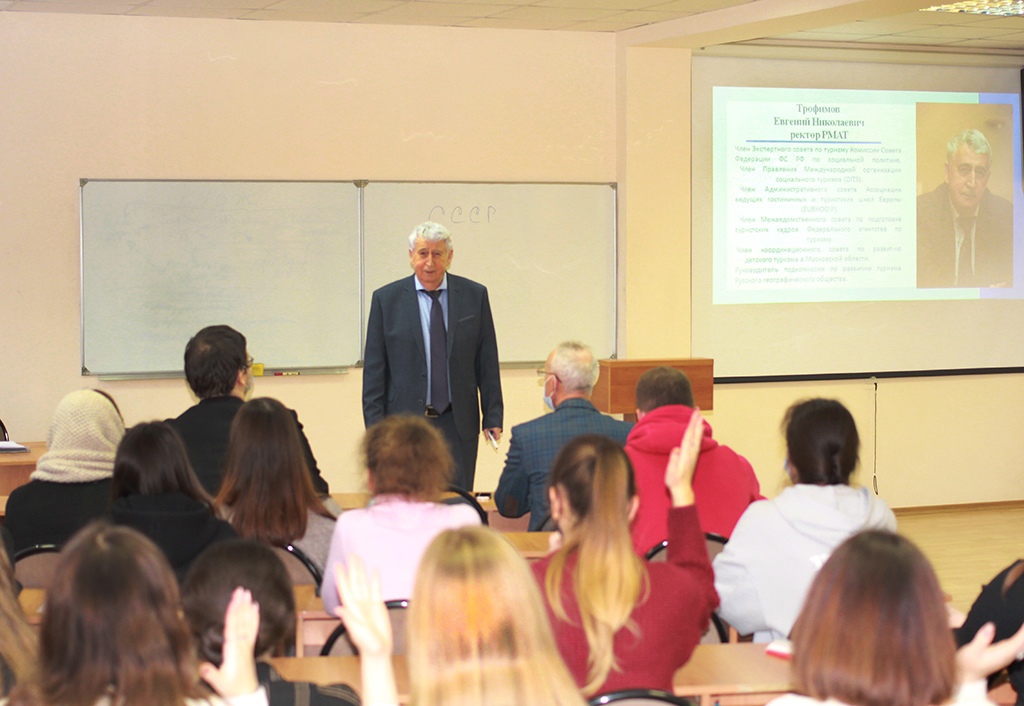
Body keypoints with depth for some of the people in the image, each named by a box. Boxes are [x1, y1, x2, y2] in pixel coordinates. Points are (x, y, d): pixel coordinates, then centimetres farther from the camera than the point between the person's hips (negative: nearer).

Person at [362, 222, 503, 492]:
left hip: (458, 426, 1)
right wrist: (375, 426, -3)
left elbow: (487, 363, 7)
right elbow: (374, 370, 2)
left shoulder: (474, 296, 5)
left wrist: (493, 417, 2)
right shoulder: (386, 299, 2)